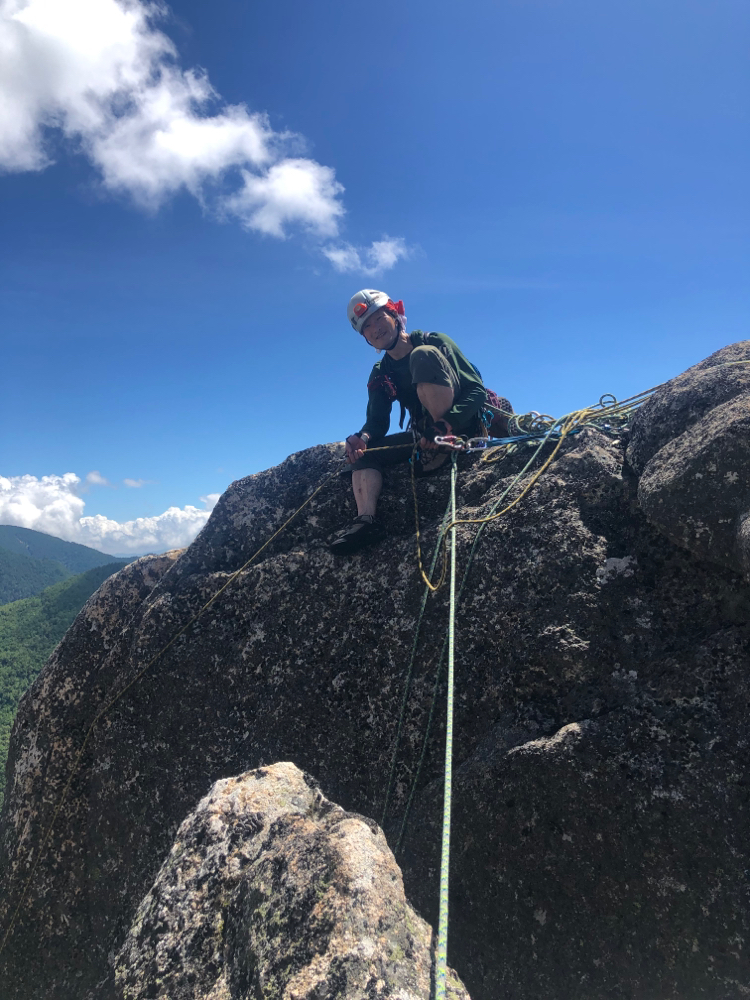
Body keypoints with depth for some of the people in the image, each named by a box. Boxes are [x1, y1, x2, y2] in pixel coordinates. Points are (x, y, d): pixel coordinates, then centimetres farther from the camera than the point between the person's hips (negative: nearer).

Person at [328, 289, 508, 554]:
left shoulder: (434, 342, -4)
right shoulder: (380, 376, 12)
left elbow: (477, 390, -13)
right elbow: (377, 422, 3)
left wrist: (445, 424, -31)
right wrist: (362, 438, -23)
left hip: (462, 423, -6)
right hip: (425, 436, 6)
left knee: (423, 355, -23)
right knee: (363, 452, -7)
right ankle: (366, 519, -29)